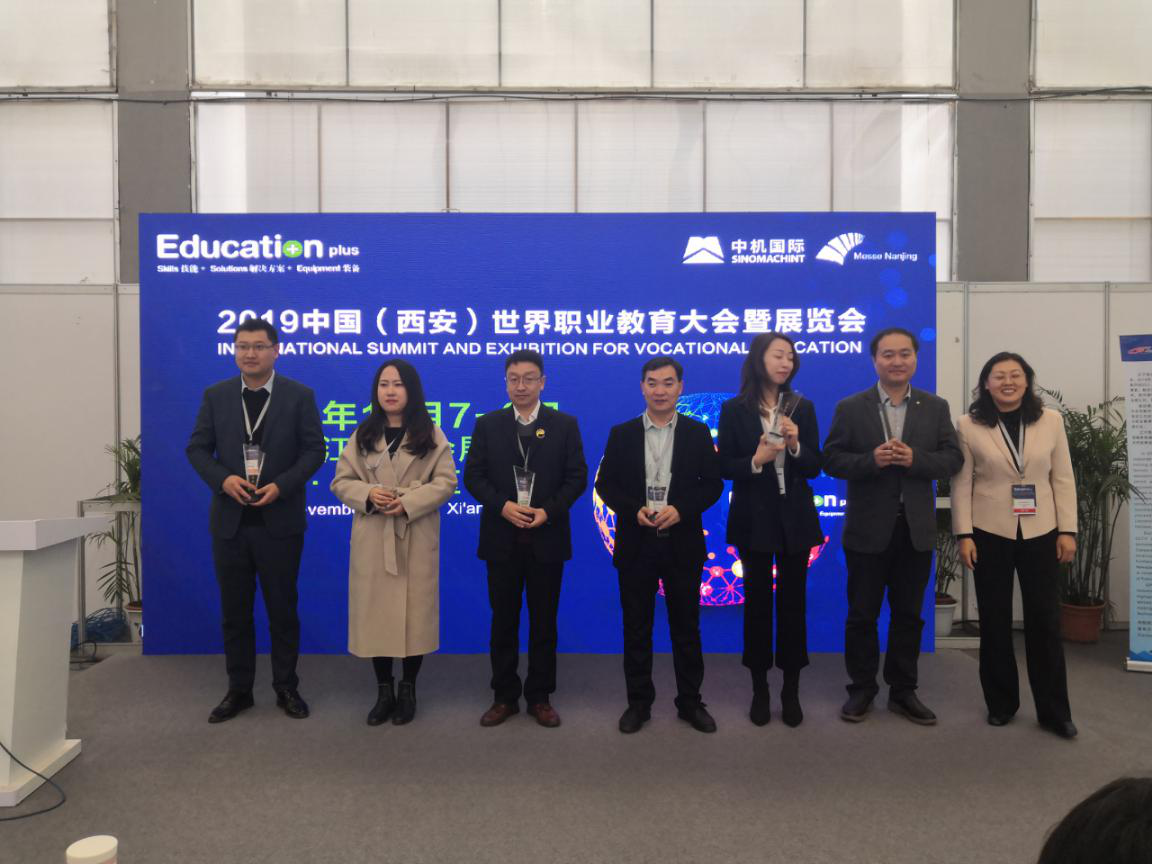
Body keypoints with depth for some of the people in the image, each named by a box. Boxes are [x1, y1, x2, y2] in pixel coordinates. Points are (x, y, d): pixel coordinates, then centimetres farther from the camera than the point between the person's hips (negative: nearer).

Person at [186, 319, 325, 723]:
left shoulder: (299, 396, -2)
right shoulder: (216, 395, 5)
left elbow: (314, 450, -4)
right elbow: (197, 448, 5)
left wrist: (281, 485, -17)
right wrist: (223, 479, -14)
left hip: (279, 521, -2)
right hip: (230, 520, 2)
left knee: (282, 609, 7)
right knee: (234, 610, 10)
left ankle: (286, 688, 21)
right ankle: (239, 690, 23)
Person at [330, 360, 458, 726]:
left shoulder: (431, 435, 3)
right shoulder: (363, 434, 9)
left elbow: (446, 481, -4)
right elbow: (341, 481, 7)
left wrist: (408, 503, -17)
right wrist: (368, 495, -14)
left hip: (416, 539, -2)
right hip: (373, 538, 2)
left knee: (414, 612, 2)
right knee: (375, 611, 4)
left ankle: (408, 689, 18)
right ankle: (384, 689, 18)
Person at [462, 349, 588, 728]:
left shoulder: (565, 424, 3)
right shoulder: (488, 424, 5)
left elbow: (576, 477, 0)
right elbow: (473, 475, 1)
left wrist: (548, 511, -15)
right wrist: (503, 506, -14)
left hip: (547, 537, -1)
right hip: (502, 537, 1)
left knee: (544, 621, 8)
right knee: (504, 620, 9)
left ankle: (540, 697, 19)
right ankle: (505, 696, 20)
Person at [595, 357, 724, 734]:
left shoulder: (698, 432, 3)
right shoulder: (622, 434, 4)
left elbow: (712, 484, 0)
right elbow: (605, 484, 3)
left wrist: (680, 509, -16)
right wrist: (634, 510, -14)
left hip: (682, 543, 0)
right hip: (636, 544, 1)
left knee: (686, 627, 8)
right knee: (636, 628, 8)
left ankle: (690, 702, 21)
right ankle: (639, 702, 20)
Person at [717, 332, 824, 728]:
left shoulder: (802, 408, 3)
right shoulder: (734, 409, -3)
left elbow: (815, 467, 1)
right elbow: (725, 467, -4)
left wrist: (796, 445, -17)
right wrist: (755, 461, -21)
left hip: (795, 518, 2)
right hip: (754, 518, -2)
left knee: (792, 601, 7)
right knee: (757, 601, 6)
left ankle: (791, 690, 18)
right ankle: (760, 689, 18)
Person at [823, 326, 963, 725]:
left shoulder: (936, 407, 5)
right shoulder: (850, 408, -2)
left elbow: (953, 459, 0)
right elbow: (832, 460, -6)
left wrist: (914, 459, -18)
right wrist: (871, 459, -23)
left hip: (916, 529, 2)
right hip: (868, 529, -2)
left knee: (909, 614, 11)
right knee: (862, 614, 7)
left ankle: (903, 691, 24)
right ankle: (862, 689, 22)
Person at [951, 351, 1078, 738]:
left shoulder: (1050, 420, 3)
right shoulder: (969, 425, -2)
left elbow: (1063, 479, 3)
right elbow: (961, 484, -3)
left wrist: (1067, 530, -2)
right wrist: (963, 535, -8)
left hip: (1040, 534, 1)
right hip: (990, 534, -1)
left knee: (1045, 622, 4)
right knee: (995, 622, 9)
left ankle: (1053, 710, 16)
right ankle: (1001, 703, 24)